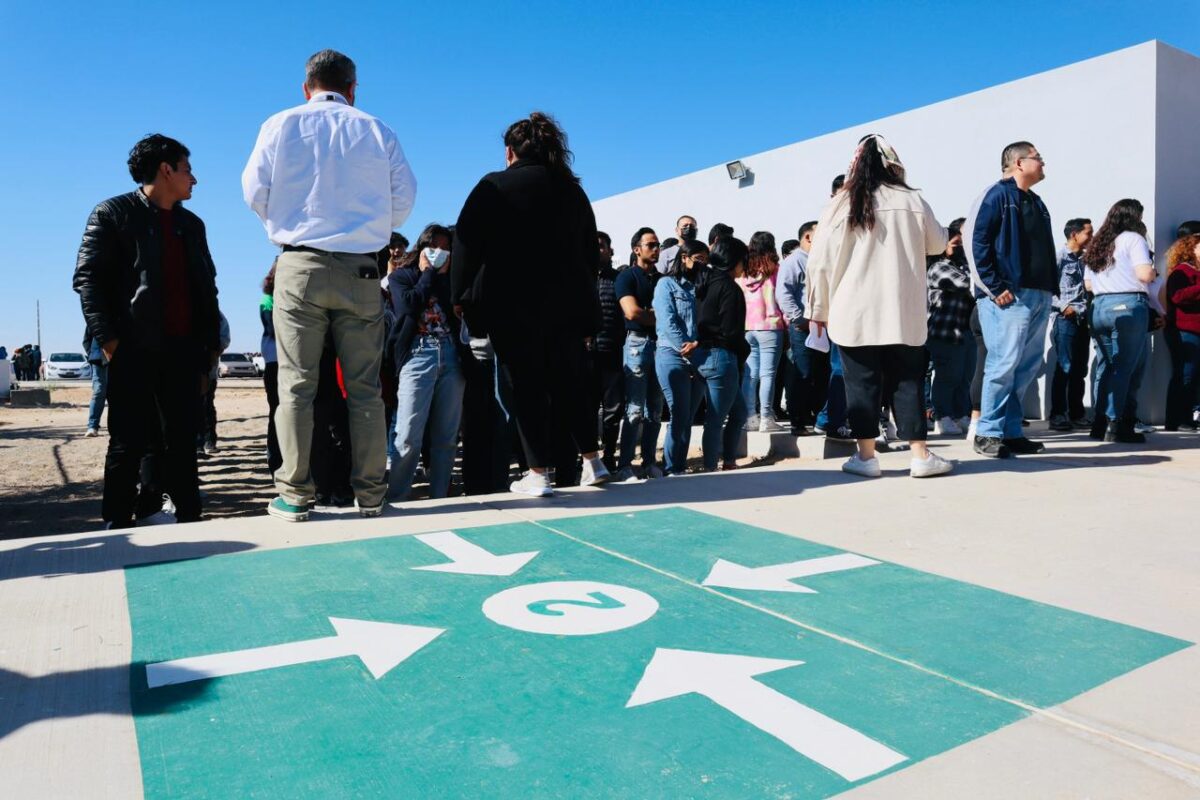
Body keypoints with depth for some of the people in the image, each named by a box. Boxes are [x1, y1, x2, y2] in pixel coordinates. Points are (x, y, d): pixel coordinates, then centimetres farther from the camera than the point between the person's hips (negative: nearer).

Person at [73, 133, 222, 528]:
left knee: (182, 443, 7)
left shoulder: (192, 224, 18)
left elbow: (207, 286, 19)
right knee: (128, 445, 0)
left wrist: (211, 340, 10)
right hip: (134, 349, -5)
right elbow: (87, 278, -5)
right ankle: (118, 528, 9)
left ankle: (190, 523, 12)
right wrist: (107, 338, -13)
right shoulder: (112, 213, 2)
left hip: (183, 350, 5)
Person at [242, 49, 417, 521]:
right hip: (361, 269, 1)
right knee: (365, 386, 3)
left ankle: (295, 495, 3)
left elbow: (255, 191, 7)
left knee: (296, 383, 2)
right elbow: (403, 199, 8)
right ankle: (370, 493, 5)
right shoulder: (377, 131, 9)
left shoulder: (282, 125, 7)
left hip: (301, 265, 0)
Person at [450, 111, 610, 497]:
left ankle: (538, 474, 3)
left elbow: (467, 244, -7)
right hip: (567, 304, 4)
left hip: (514, 305, -4)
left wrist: (461, 297, -3)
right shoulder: (574, 190, 15)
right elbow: (590, 251, 17)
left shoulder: (495, 187, 0)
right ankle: (592, 461, 19)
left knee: (527, 388, 1)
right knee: (571, 382, 14)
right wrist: (587, 309, 20)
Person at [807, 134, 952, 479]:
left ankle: (866, 456, 8)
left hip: (855, 313, -1)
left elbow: (820, 261, -2)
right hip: (903, 313, 2)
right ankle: (920, 455, 10)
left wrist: (819, 308, 7)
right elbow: (938, 244, 16)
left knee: (862, 383, 4)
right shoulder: (912, 201, 2)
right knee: (907, 381, 8)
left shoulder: (841, 205, -2)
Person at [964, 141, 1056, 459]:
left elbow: (1045, 251, 25)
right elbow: (976, 242, -12)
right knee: (1004, 363, -11)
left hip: (1039, 296, 9)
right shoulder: (997, 195, -3)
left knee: (1027, 366, 7)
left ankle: (1011, 431, 14)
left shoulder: (1035, 202, 23)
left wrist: (1050, 288, 13)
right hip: (1009, 296, -9)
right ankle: (988, 432, -3)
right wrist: (994, 287, -17)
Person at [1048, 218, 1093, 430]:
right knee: (1064, 367, -7)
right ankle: (1057, 415, -2)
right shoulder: (1060, 257, -5)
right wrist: (1063, 306, -15)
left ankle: (1077, 414, 16)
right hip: (1065, 318, -7)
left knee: (1080, 369, 9)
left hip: (1083, 319, 7)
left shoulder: (1085, 259, 17)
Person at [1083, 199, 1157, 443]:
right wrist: (1154, 273, 8)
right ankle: (1115, 425, -8)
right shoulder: (1133, 239, -2)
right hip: (1128, 305, -6)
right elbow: (1145, 274, -13)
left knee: (1106, 366, 11)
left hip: (1099, 307, 6)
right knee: (1125, 368, -5)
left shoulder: (1096, 244, 17)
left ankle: (1100, 423, 10)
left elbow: (1088, 285, 18)